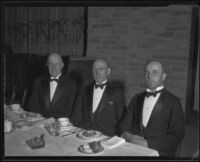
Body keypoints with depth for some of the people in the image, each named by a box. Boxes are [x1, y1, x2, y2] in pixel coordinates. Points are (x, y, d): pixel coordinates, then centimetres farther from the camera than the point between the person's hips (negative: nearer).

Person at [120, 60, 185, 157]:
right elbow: (125, 125, 13)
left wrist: (147, 143, -16)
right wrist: (126, 135, -9)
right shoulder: (136, 98, 14)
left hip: (158, 152, -4)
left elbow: (176, 137, -6)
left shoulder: (173, 102, -1)